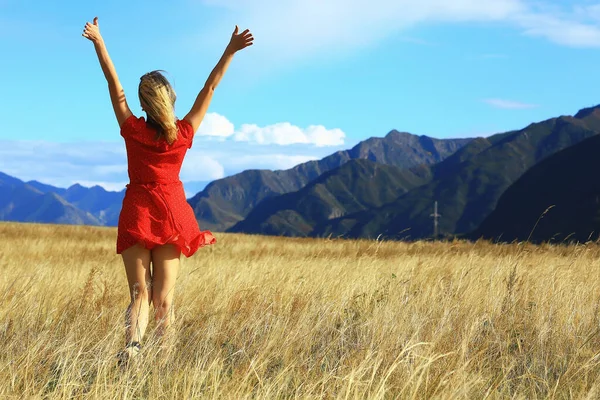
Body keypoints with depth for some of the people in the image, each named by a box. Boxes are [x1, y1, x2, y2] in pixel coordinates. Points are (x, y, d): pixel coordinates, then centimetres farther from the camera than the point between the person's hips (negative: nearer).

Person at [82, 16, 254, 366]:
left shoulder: (133, 130, -7)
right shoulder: (183, 133, -6)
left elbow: (114, 84, -5)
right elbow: (209, 88, -3)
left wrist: (98, 41, -1)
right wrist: (231, 51, 0)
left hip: (136, 214, 0)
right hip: (172, 214, 0)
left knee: (139, 293, 1)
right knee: (164, 296, 4)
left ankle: (131, 349, -22)